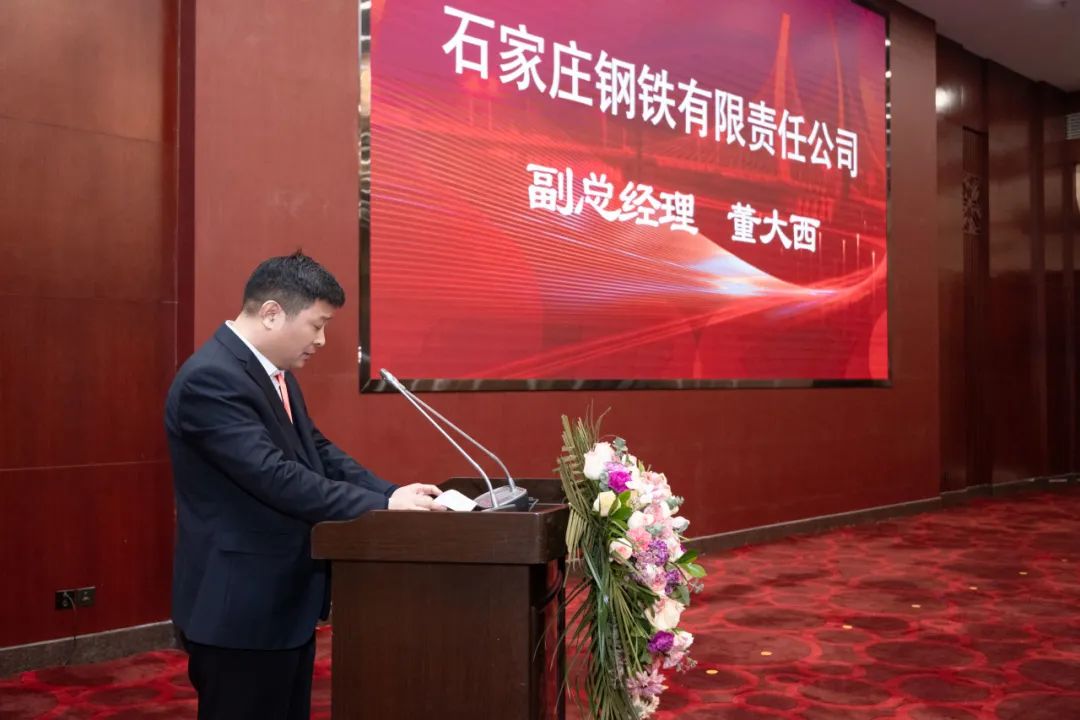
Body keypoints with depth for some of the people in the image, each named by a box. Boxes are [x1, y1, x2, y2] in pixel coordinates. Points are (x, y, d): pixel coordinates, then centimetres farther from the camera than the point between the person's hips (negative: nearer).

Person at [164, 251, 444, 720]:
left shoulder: (275, 374, 10)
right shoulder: (210, 378, -22)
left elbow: (319, 453, 10)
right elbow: (276, 477, -28)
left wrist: (394, 493, -4)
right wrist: (382, 505, -24)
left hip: (285, 601, 10)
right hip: (240, 609, -10)